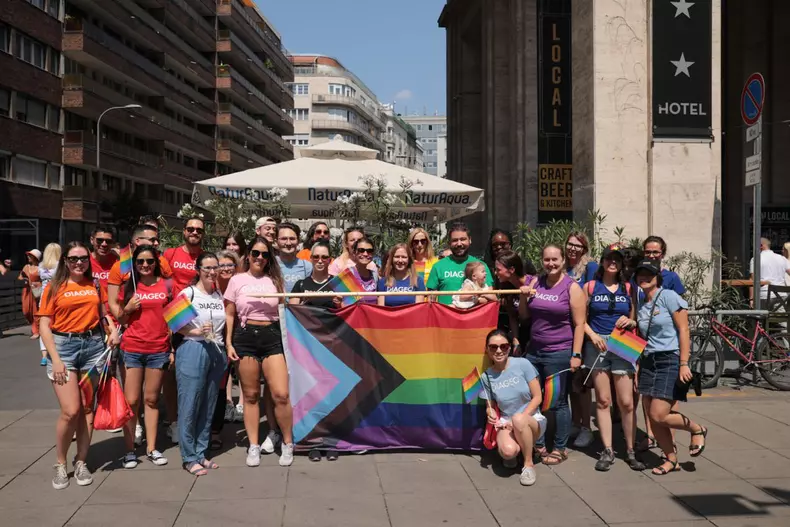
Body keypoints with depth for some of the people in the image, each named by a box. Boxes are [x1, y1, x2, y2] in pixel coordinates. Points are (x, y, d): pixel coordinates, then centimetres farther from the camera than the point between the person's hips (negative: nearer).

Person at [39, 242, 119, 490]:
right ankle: (60, 464, 11)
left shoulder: (94, 285, 9)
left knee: (87, 408, 6)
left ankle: (81, 462, 19)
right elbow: (45, 326, -2)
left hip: (93, 345, 3)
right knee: (70, 411, -9)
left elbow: (103, 311, 18)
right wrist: (55, 359, -11)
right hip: (63, 345, -3)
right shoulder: (54, 287, 1)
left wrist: (113, 329, -3)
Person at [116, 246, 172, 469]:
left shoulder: (167, 286, 4)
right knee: (131, 401, 1)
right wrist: (128, 309, -8)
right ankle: (129, 450, 8)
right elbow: (121, 320, 13)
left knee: (151, 400, 6)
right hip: (131, 350, 0)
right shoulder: (129, 287, 6)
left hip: (159, 350, 0)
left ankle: (151, 448, 13)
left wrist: (173, 349, 2)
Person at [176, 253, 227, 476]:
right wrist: (197, 331, -18)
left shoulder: (220, 295, 13)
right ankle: (189, 457, 7)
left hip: (217, 353, 5)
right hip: (193, 351, -5)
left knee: (208, 407, 8)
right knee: (189, 406, -2)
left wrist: (226, 349, 9)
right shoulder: (188, 293, -3)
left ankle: (201, 453, 19)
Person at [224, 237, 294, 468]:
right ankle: (253, 446, 17)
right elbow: (229, 315, 7)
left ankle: (287, 443, 10)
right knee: (251, 395, 5)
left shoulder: (275, 280, 10)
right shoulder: (237, 280, 6)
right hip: (245, 337, 0)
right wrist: (228, 343, 1)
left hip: (272, 337, 0)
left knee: (281, 394, -8)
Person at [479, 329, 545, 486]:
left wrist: (520, 419, -18)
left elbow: (537, 397, -9)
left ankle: (529, 464, -14)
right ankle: (514, 453, 10)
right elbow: (490, 406, 5)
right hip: (506, 422, 1)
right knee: (508, 451, -32)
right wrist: (490, 413, -19)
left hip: (531, 418, -1)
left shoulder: (522, 364, -11)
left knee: (518, 419, -38)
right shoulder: (487, 376, -4)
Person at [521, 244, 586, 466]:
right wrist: (523, 296, -5)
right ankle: (537, 443, 24)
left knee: (559, 402, 2)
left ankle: (560, 448, 16)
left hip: (559, 353, -5)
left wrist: (576, 354, -13)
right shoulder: (535, 282, 8)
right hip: (534, 351, 5)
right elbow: (524, 315, 14)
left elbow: (579, 324, -8)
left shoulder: (572, 287, -6)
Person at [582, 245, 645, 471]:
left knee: (626, 402, -2)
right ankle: (607, 451, 9)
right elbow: (581, 318, 6)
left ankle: (631, 451, 10)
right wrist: (593, 335, -9)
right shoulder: (590, 286, 7)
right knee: (603, 400, 3)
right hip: (597, 344, 0)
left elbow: (636, 320, 15)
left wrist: (630, 322, -7)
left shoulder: (628, 288, 11)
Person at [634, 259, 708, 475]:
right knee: (653, 419, 4)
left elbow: (683, 330, -10)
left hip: (670, 361, -7)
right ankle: (671, 459, 21)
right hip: (647, 362, 7)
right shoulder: (640, 305, 13)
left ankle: (697, 430, 14)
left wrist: (684, 364, -17)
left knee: (659, 415, -13)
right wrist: (637, 369, 14)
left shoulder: (669, 296, -6)